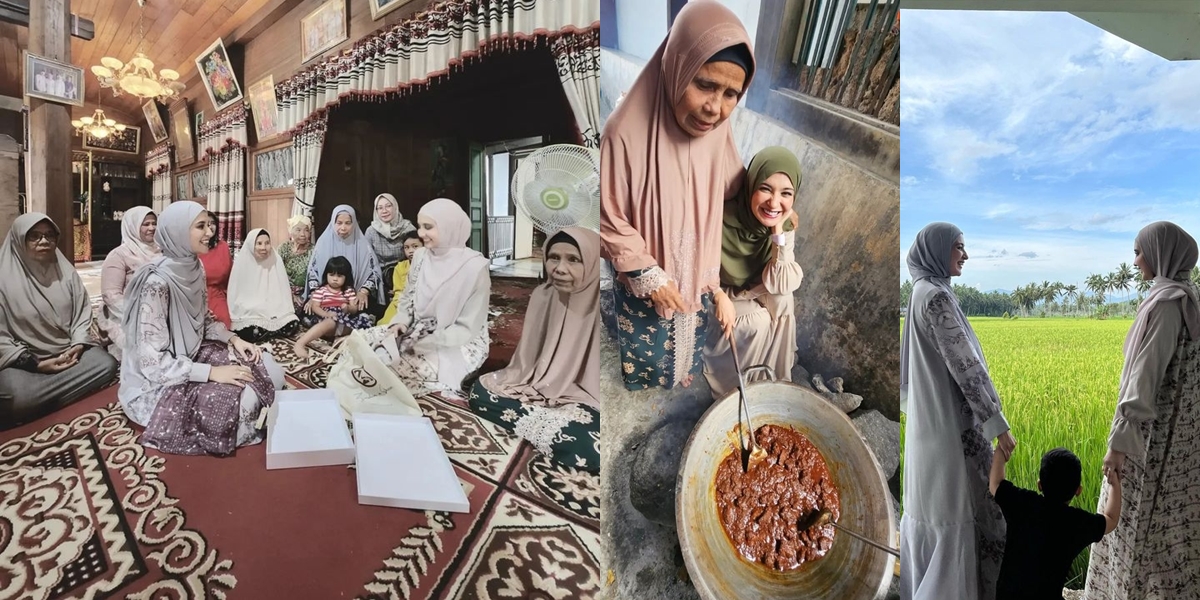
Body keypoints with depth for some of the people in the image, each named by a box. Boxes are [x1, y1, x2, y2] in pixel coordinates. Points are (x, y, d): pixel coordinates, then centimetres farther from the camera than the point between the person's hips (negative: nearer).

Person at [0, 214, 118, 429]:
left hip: (67, 351, 5)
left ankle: (41, 407, -15)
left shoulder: (66, 272, 5)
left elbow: (83, 313, 7)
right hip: (23, 362, -5)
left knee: (107, 364, -24)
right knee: (19, 399, -35)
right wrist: (35, 364, -17)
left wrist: (77, 345, -10)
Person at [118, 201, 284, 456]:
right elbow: (153, 361, -27)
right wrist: (212, 373, -28)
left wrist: (233, 339, -5)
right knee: (241, 400, -24)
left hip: (194, 355, 8)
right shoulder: (156, 282, -27)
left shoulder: (193, 268, -2)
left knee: (269, 371, -5)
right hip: (159, 381, -8)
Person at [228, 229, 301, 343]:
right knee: (254, 332, -31)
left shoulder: (276, 260, 0)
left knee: (293, 324, -24)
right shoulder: (242, 264, -7)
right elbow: (235, 295, -3)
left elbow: (283, 290, 6)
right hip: (248, 314, -2)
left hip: (275, 312, 2)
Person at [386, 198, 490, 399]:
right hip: (418, 336, 6)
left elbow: (466, 329, -17)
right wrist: (400, 322, -10)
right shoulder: (420, 256, 1)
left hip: (458, 347, -6)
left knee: (390, 370, -23)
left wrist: (426, 344, -23)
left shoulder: (474, 267, -19)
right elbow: (407, 299, 12)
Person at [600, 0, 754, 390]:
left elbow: (733, 201, 6)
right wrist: (648, 277, -16)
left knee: (687, 368, 24)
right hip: (642, 290, -4)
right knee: (643, 373, 15)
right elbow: (610, 220, -18)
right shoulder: (626, 132, -26)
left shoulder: (720, 132, -10)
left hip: (697, 286, 5)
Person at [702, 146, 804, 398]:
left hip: (752, 292, 4)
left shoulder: (787, 222, -19)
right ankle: (735, 381, 7)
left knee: (783, 300, -20)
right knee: (758, 321, -21)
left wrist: (779, 230, -33)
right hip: (714, 291, -4)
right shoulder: (721, 216, -32)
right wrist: (719, 296, -29)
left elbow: (779, 284, -26)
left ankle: (769, 374, 3)